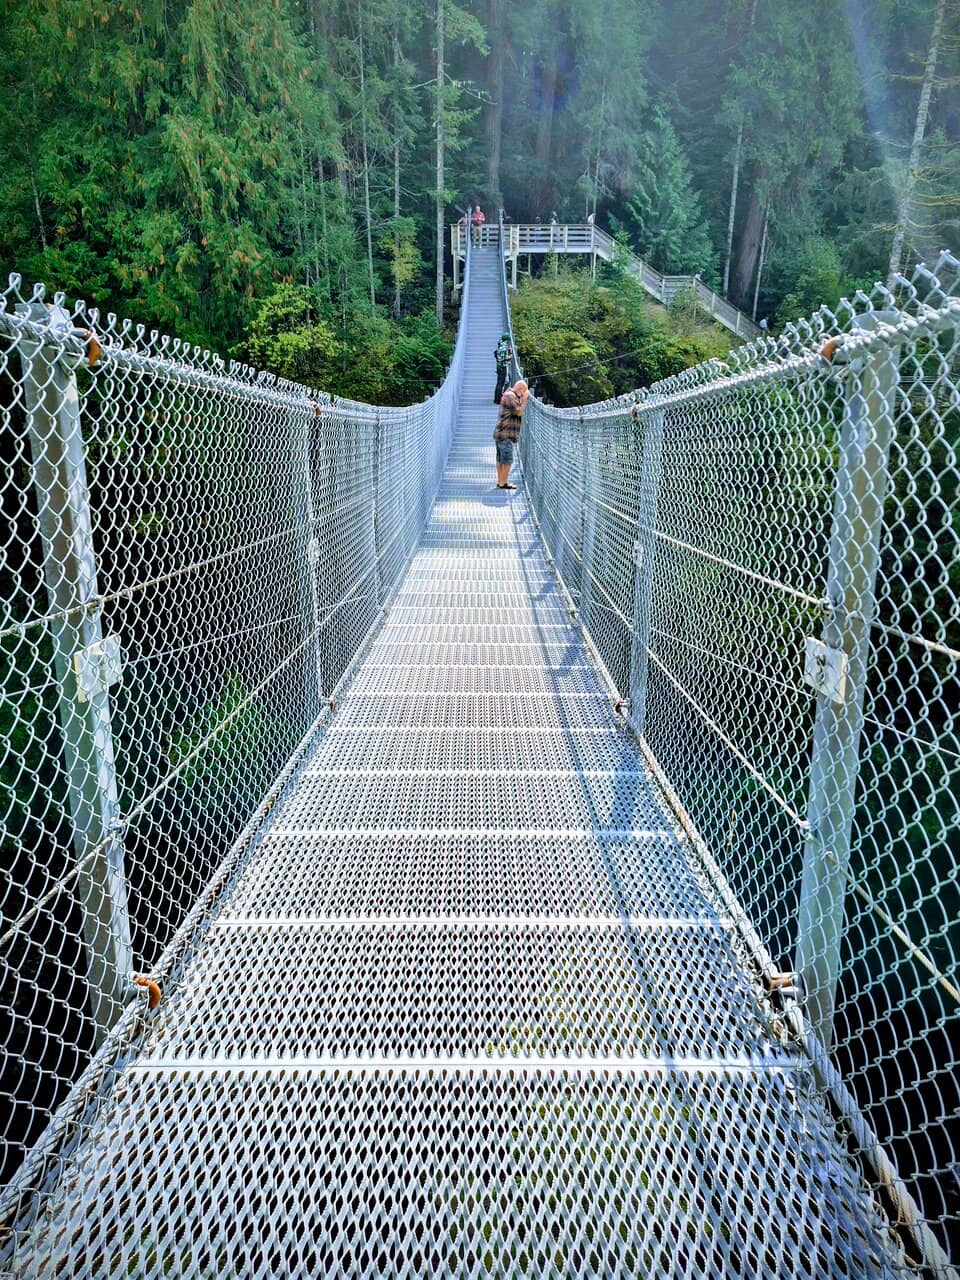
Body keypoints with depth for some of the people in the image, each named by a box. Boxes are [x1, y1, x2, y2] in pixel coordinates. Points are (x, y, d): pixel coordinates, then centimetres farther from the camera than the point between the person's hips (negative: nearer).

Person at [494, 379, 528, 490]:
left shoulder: (509, 394, 17)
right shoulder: (510, 396, -14)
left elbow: (518, 410, 22)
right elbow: (519, 412, -16)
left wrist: (522, 399, 13)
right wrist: (524, 399, -10)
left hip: (501, 433, 11)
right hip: (506, 434, -10)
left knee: (500, 459, 12)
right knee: (507, 460, -7)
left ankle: (500, 481, 18)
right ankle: (503, 483, -4)